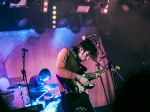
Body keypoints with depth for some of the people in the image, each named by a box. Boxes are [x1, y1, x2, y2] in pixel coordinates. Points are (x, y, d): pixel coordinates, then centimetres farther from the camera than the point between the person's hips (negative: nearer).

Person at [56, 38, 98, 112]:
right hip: (70, 97, -9)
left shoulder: (78, 62, 19)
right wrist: (78, 77, -19)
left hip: (82, 95, 9)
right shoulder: (66, 52, -4)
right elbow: (59, 70, -20)